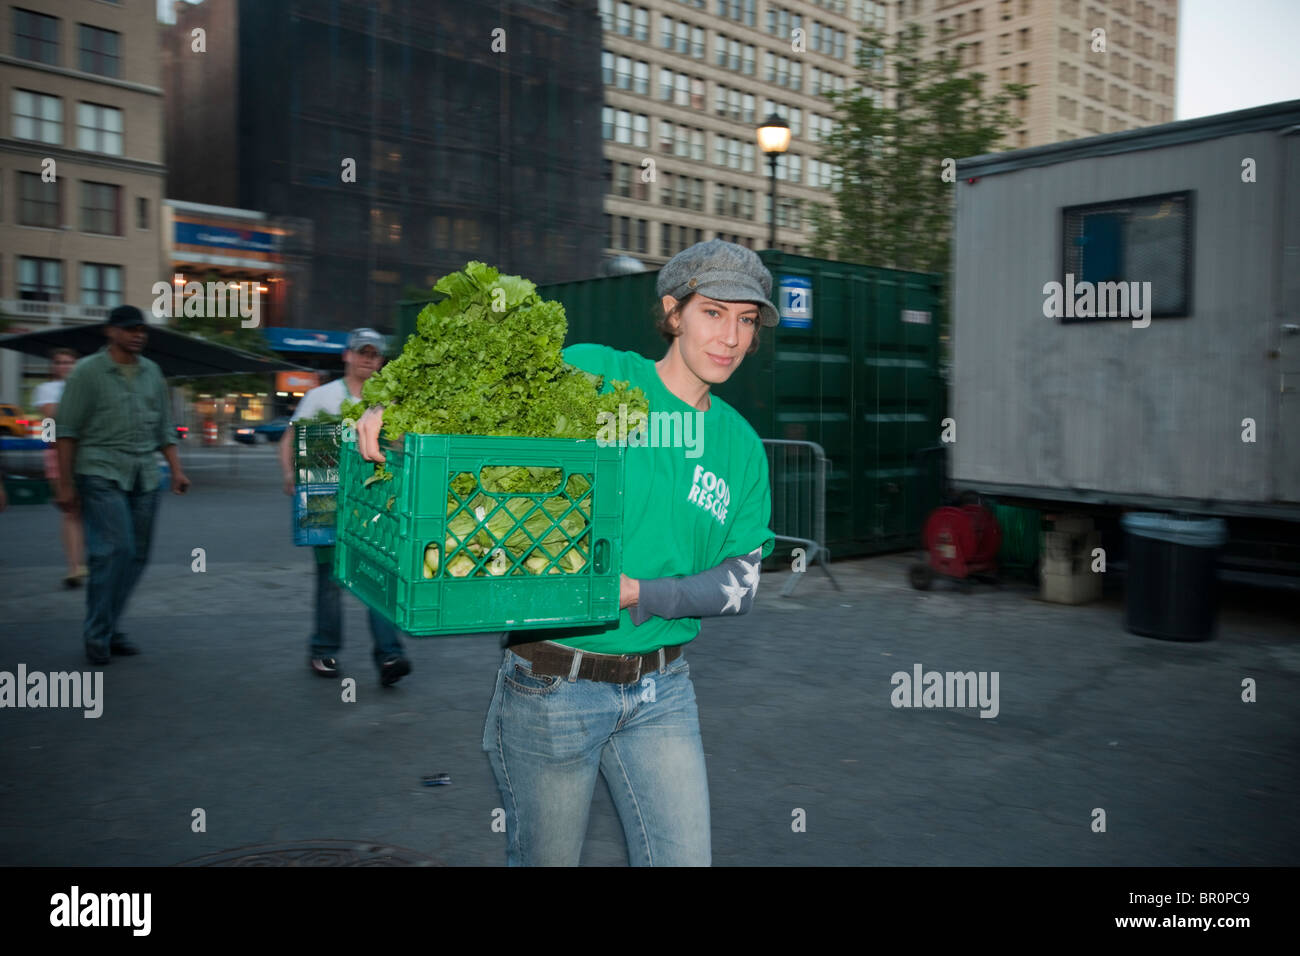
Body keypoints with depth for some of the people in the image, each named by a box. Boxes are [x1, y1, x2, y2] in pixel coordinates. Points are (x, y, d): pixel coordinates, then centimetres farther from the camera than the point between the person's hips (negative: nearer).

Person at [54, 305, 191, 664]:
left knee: (136, 557, 5)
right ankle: (97, 635, 0)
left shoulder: (152, 372, 15)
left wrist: (176, 469, 9)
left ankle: (107, 630, 17)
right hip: (101, 473, -5)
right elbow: (66, 429, -2)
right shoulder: (88, 371, 0)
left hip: (144, 477, 5)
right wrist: (65, 482, -6)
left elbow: (164, 427, 19)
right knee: (115, 550, -14)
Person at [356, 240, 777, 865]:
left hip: (660, 692, 4)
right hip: (551, 687, -3)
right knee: (545, 859, 13)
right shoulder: (589, 373, -7)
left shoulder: (740, 445, 5)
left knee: (684, 857, 6)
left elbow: (741, 580, 2)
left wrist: (642, 594, -15)